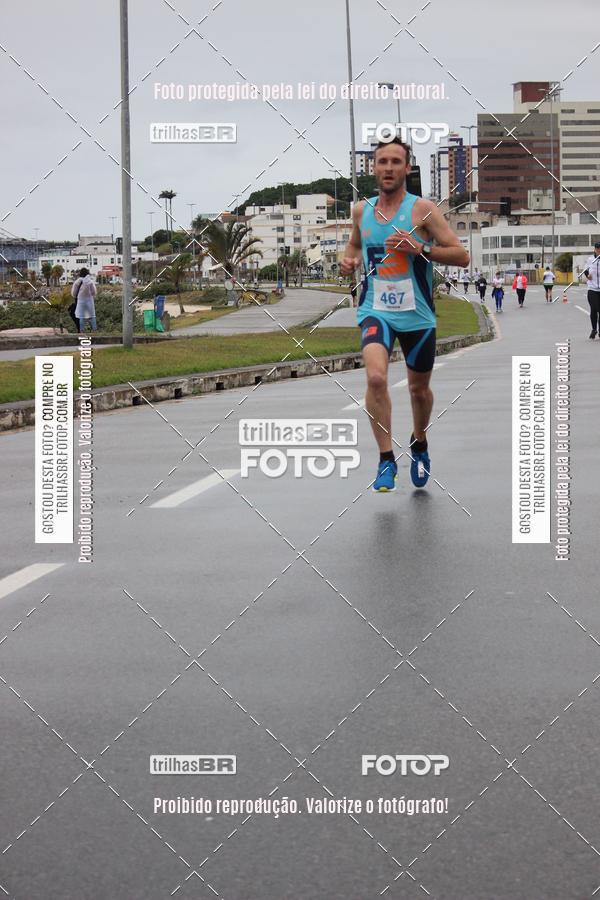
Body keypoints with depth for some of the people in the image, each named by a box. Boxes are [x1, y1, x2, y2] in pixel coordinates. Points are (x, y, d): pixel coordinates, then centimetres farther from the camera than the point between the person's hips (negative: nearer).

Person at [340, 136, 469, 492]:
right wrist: (351, 260, 3)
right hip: (376, 310, 1)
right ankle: (386, 460, -13)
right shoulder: (362, 210, 4)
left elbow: (461, 255, -10)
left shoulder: (422, 209, -8)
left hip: (417, 315, -1)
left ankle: (419, 443, 46)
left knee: (419, 389, 15)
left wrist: (419, 249, -22)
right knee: (376, 377, -24)